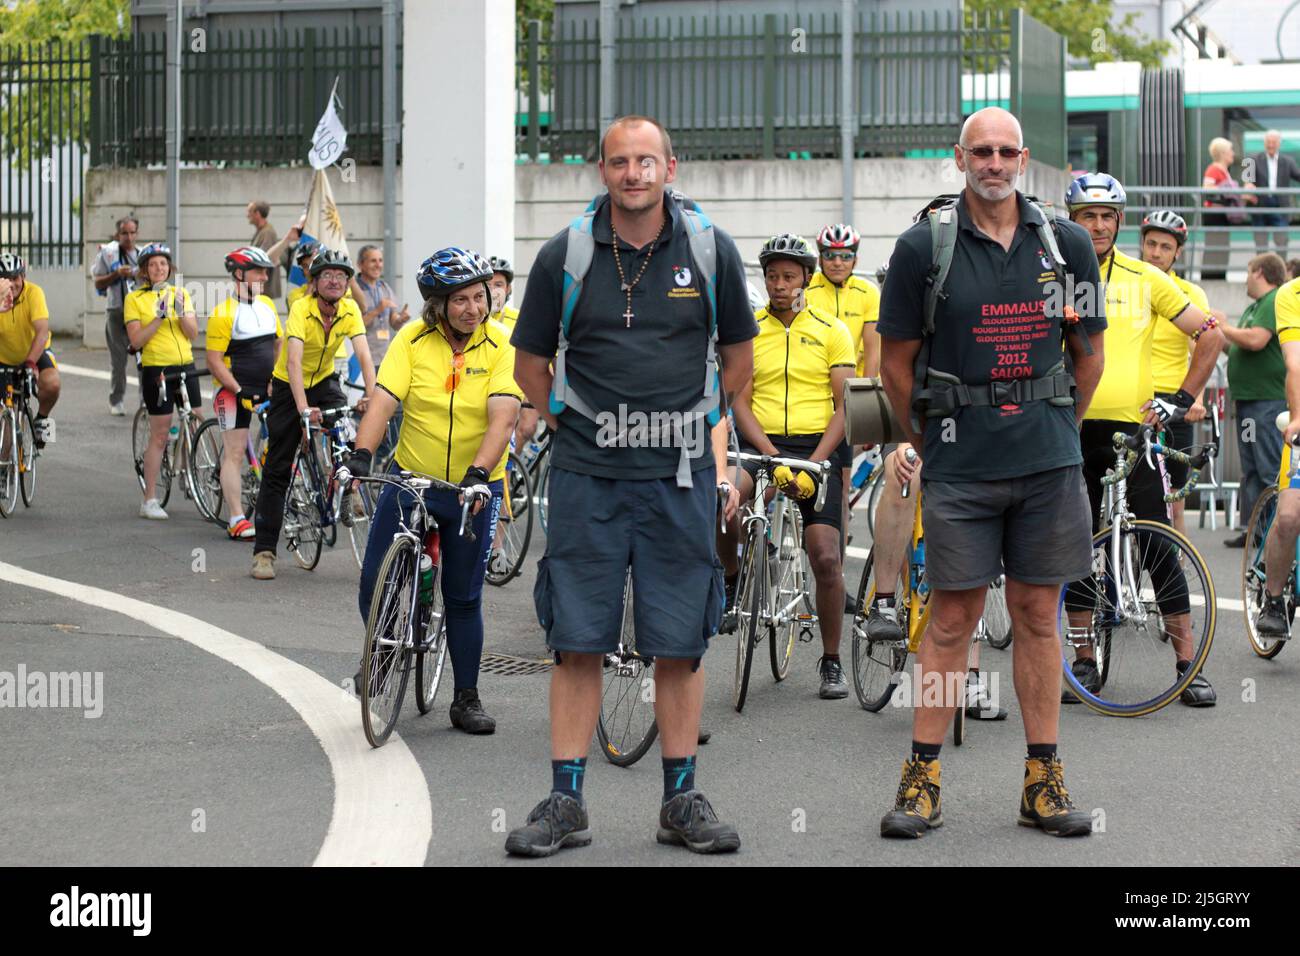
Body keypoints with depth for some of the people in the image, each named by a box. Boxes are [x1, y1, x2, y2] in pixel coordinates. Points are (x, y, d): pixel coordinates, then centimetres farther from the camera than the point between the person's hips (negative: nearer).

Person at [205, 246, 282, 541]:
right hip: (235, 391, -6)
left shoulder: (267, 305, 8)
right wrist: (239, 391, -20)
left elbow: (278, 344, 17)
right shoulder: (224, 313, -13)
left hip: (267, 389, 6)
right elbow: (214, 360, -15)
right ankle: (237, 520, -6)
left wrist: (277, 380, 4)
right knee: (234, 454, -5)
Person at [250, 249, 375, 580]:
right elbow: (294, 362, -37)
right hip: (289, 386, -3)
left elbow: (363, 354, -23)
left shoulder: (350, 310, -15)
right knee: (277, 471, -3)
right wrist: (303, 409, -49)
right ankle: (264, 550, 0)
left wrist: (371, 395, -39)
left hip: (324, 381, 3)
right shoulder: (301, 309, -27)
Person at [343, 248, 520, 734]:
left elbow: (503, 417, -21)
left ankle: (467, 699, 18)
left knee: (463, 597, 5)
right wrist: (361, 453, -32)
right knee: (374, 582, -3)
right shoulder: (413, 339, -8)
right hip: (410, 477, 1)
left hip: (473, 488, -1)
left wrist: (477, 473, -35)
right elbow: (383, 402, -16)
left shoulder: (499, 346, -11)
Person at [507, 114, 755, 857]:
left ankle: (683, 799, 14)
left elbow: (739, 357, 14)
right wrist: (584, 426, 10)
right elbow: (531, 365, 10)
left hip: (680, 476, 0)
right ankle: (566, 802, 8)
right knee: (578, 641, 1)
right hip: (587, 476, 0)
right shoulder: (566, 254, -1)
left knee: (680, 643, 4)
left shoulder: (711, 250, 1)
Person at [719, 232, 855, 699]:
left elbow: (844, 407, 0)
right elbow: (740, 404, 1)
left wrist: (812, 465, -13)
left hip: (817, 449, 0)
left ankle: (832, 662, 7)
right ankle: (732, 577, -4)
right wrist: (773, 460, -14)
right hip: (760, 444, 0)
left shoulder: (832, 332, 4)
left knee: (825, 558, -9)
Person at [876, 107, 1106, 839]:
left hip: (1049, 464, 2)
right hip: (960, 467, -2)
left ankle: (1044, 779, 13)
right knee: (953, 618, 0)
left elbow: (1089, 354, 14)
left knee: (1038, 614, 7)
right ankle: (923, 781, 8)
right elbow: (896, 361, 5)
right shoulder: (924, 247, -2)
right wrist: (931, 443, 8)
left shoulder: (1066, 245, 5)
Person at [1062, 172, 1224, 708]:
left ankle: (1188, 665, 2)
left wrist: (1183, 401, 2)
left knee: (1160, 548, -3)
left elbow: (1209, 334, 8)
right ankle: (1084, 664, 15)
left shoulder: (1145, 280, 4)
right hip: (1071, 431, 1)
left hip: (1134, 427, -1)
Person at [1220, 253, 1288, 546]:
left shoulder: (1275, 302, -11)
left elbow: (1255, 340, -23)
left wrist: (1221, 327, -11)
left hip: (1268, 401, -10)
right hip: (1248, 399, 10)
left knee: (1271, 470, -10)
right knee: (1251, 470, 11)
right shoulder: (1254, 307, 20)